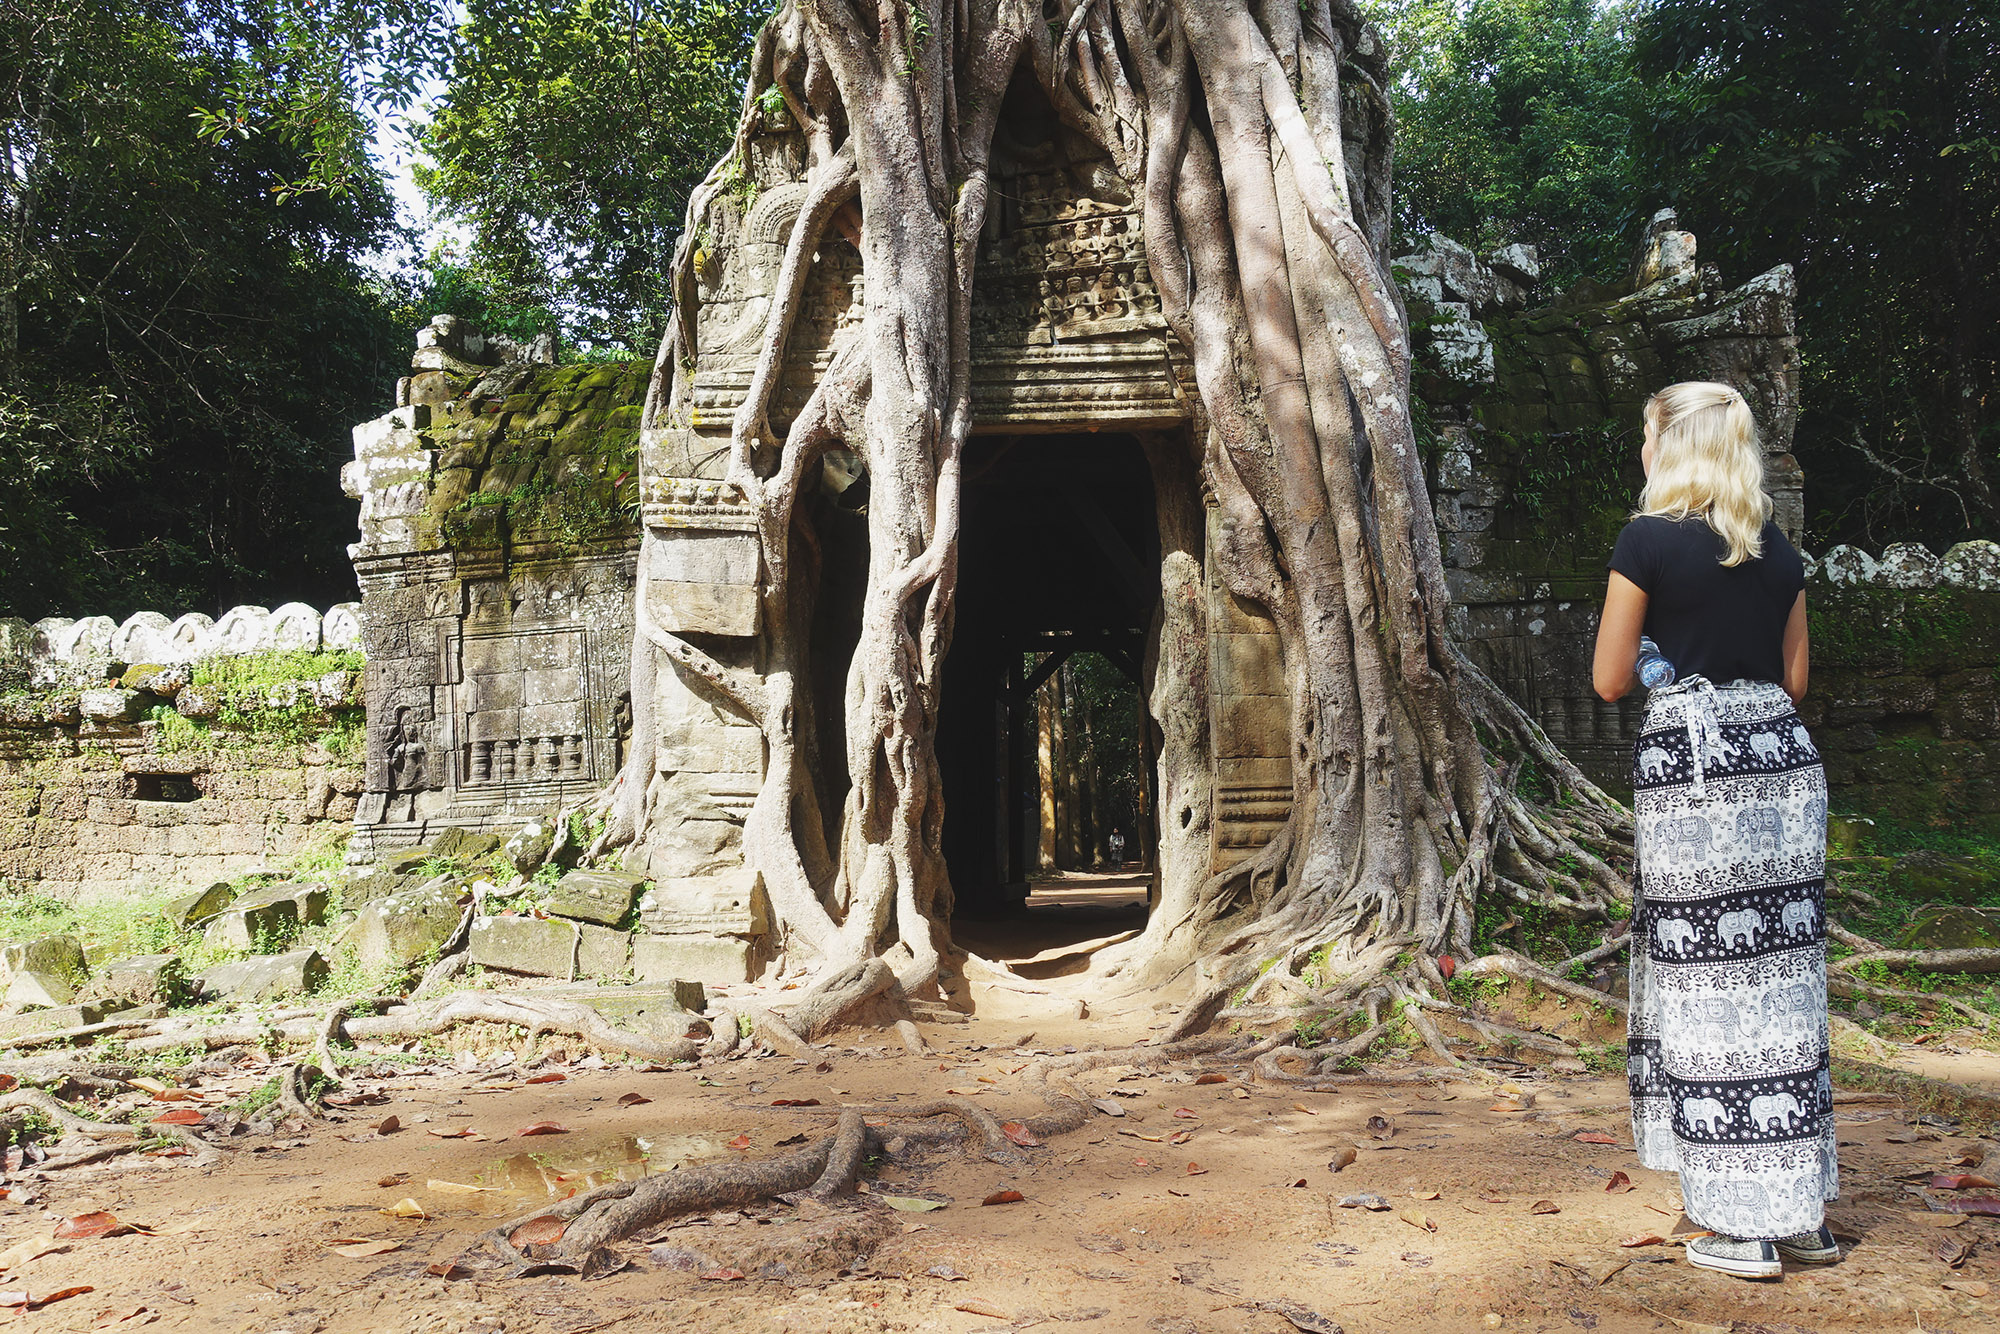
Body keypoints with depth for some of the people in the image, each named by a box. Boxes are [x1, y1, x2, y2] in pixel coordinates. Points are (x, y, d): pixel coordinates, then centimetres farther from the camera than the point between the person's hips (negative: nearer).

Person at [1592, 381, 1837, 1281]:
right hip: (1785, 760, 6)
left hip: (1691, 766, -6)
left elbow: (1610, 679, -5)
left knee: (1712, 987, 0)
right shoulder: (1779, 551, 11)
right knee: (1784, 984, 11)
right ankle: (1804, 1214, 19)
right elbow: (1795, 677, 16)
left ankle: (1744, 1228, 6)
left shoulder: (1648, 539, -7)